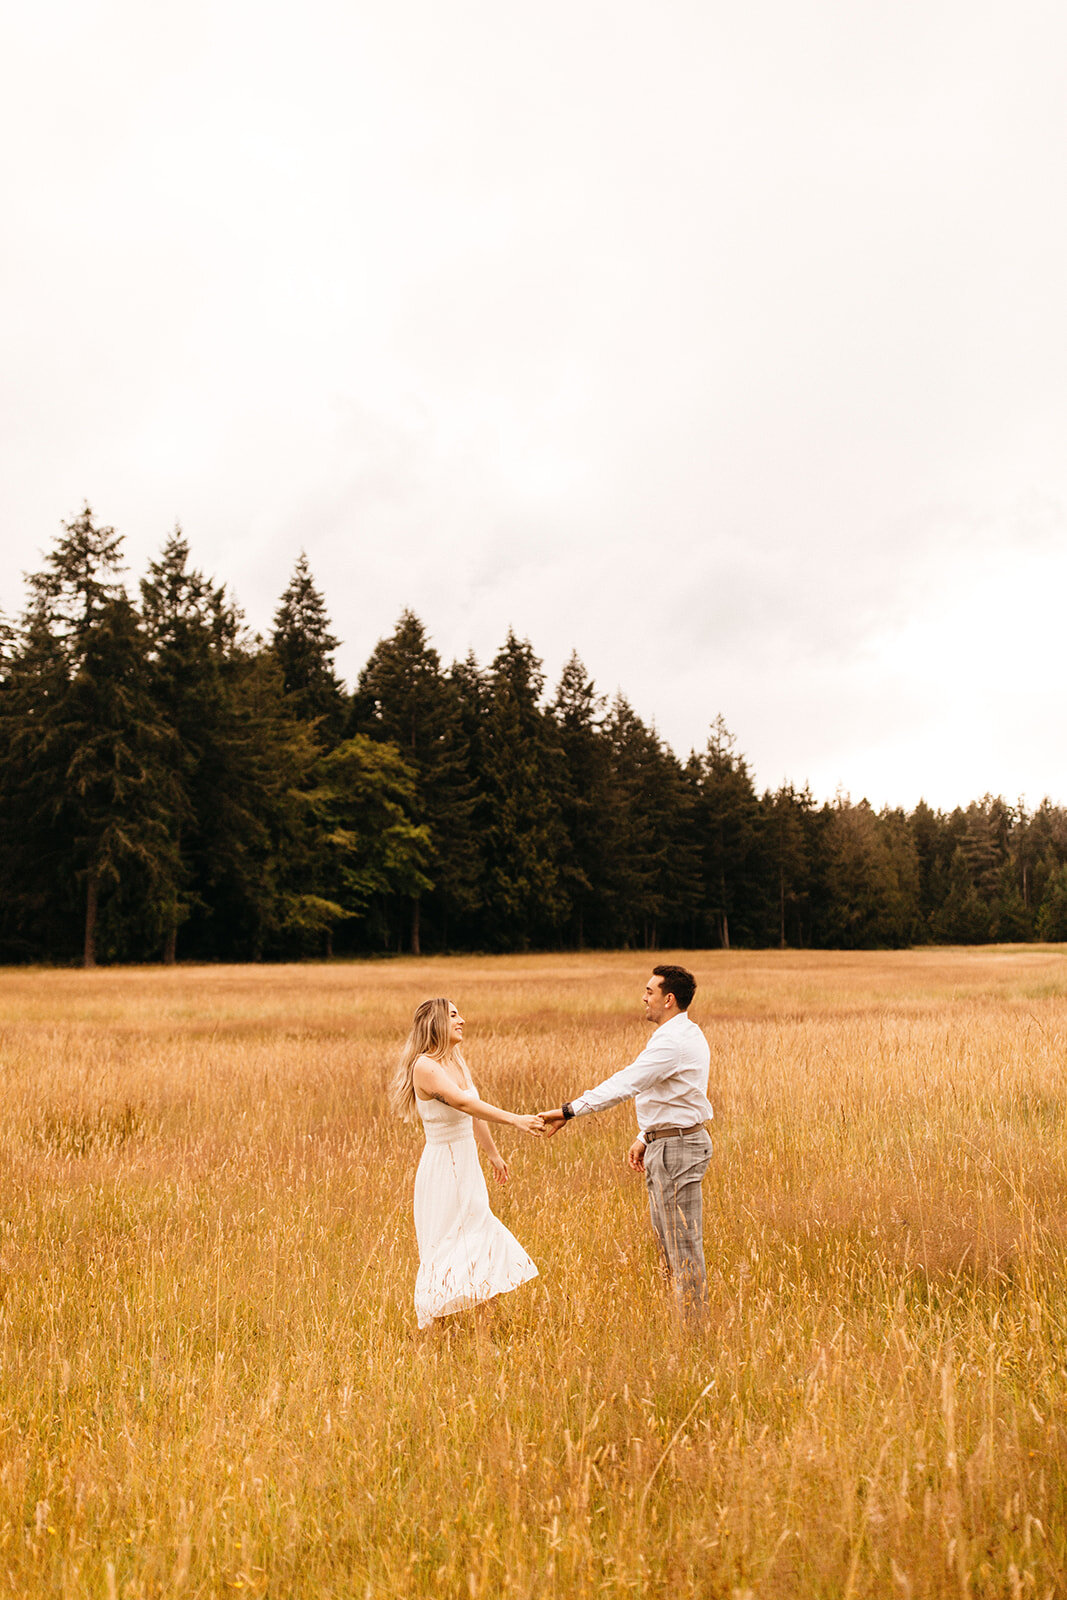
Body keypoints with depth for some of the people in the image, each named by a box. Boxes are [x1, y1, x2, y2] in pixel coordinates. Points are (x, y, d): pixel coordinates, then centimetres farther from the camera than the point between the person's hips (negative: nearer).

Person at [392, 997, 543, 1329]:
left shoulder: (457, 1063, 8)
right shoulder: (424, 1066, -19)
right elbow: (463, 1102, -33)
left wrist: (493, 1153, 29)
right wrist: (514, 1119, -40)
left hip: (467, 1165, 8)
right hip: (443, 1167, -8)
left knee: (478, 1238, 13)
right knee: (444, 1248, -1)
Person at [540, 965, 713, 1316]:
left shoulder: (673, 1041, -22)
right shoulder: (685, 1034, 13)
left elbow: (625, 1084, -30)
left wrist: (569, 1111, -32)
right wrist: (644, 1137, 16)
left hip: (676, 1147, -11)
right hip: (666, 1143, 11)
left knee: (682, 1242, -3)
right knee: (668, 1238, 18)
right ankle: (688, 1318, 26)